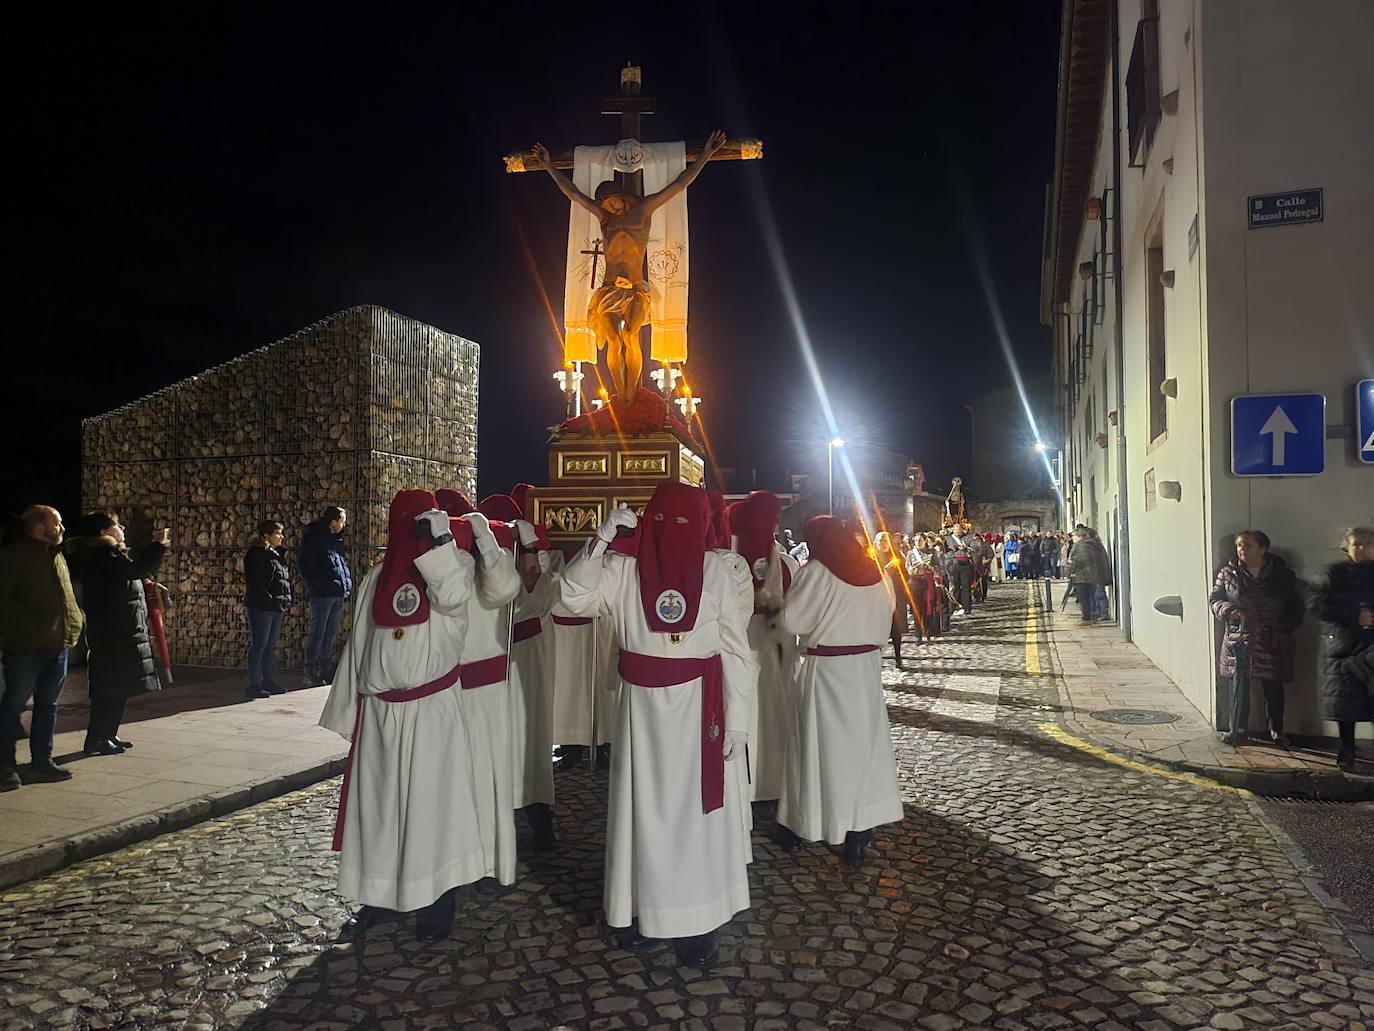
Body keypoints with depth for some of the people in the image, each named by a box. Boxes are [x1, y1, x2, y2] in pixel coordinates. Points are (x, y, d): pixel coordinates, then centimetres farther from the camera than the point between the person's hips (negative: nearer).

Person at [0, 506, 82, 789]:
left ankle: (42, 761, 21)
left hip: (57, 643, 8)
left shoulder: (56, 555, 16)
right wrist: (29, 625, -20)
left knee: (47, 704, 12)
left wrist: (76, 620, 9)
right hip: (26, 646, -8)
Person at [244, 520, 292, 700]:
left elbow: (284, 580, 22)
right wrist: (268, 600, -21)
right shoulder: (256, 554, -10)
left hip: (277, 608, 9)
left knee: (270, 647, 13)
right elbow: (254, 583, -17)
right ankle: (254, 686, -1)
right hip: (260, 607, -9)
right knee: (258, 645, -5)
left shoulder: (277, 554, 18)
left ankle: (269, 681, 19)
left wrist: (286, 602, 12)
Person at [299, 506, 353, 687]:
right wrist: (316, 584, -16)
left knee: (330, 635, 13)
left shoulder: (336, 538, 18)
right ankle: (311, 675, 3)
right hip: (322, 594, -8)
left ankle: (326, 672, 21)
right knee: (317, 634, -3)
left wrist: (347, 582, 11)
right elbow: (304, 564, -12)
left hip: (338, 594, 8)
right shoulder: (313, 536, -6)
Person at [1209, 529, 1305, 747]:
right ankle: (1238, 729, 13)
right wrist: (1228, 610, -16)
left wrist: (1285, 628, -6)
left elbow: (1295, 607, 8)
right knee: (1239, 685, 3)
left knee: (1273, 687, 6)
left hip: (1271, 642, 0)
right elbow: (1215, 599, 5)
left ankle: (1276, 731, 19)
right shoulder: (1228, 573, 2)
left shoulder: (1282, 574, 2)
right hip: (1239, 640, 0)